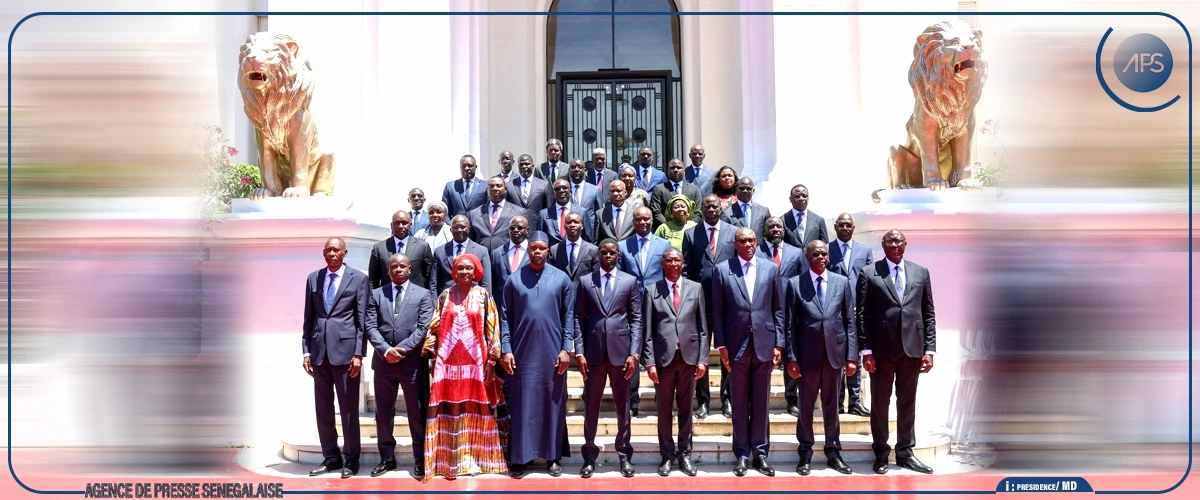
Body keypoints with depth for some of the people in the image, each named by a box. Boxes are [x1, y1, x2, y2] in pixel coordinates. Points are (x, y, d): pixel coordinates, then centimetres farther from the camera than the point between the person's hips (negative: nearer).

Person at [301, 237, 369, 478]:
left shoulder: (358, 279, 1)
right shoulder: (313, 278, 12)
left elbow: (362, 319, -2)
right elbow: (308, 317, 13)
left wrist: (358, 353, -8)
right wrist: (306, 351, 6)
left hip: (345, 349, -4)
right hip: (319, 350, 4)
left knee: (348, 408, 1)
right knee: (323, 408, 8)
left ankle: (351, 458, 11)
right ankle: (330, 456, 19)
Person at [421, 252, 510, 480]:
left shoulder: (484, 295, 3)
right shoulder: (445, 295, 8)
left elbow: (492, 329, 1)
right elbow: (435, 327, 7)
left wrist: (491, 360, -5)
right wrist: (432, 357, -1)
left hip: (475, 361, -1)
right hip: (448, 362, 1)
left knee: (475, 409, 2)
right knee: (450, 409, 0)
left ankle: (472, 456, 10)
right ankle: (452, 459, 5)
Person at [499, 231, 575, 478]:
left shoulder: (561, 279, 4)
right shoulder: (514, 279, 4)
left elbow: (568, 316, 4)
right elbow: (505, 316, 3)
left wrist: (566, 348, -3)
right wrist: (505, 349, -3)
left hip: (552, 352, 0)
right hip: (522, 352, 0)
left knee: (553, 402, 6)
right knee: (522, 404, 2)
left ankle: (554, 455, 14)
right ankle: (520, 456, 9)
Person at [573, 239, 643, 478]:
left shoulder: (630, 282, 6)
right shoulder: (585, 281, 7)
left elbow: (636, 319, 3)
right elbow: (579, 319, 5)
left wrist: (634, 353, -5)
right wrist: (579, 352, -4)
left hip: (620, 350, 0)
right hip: (594, 351, 0)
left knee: (622, 405, 6)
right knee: (591, 405, 5)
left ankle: (624, 455, 16)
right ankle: (589, 455, 14)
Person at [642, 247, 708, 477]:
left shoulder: (695, 288, 6)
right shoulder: (652, 291, 3)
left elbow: (703, 328, 6)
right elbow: (647, 330, 0)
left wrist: (703, 359, -1)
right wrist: (650, 362, -6)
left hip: (689, 356, 1)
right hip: (663, 357, -1)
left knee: (686, 408, 8)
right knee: (663, 409, 5)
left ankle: (685, 454, 18)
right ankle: (667, 455, 15)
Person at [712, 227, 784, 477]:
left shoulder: (771, 269, 6)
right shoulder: (722, 270, 2)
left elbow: (778, 309, 6)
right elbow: (717, 311, 2)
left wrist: (778, 344, 1)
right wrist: (721, 345, -3)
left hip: (764, 343, 1)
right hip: (736, 344, -1)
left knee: (761, 402, 6)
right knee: (739, 402, 5)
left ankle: (760, 453, 14)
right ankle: (742, 454, 12)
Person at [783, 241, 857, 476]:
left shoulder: (842, 282, 6)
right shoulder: (795, 284, 0)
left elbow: (850, 321, 5)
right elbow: (790, 324, 0)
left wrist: (851, 356, 0)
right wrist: (791, 357, -5)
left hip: (835, 353, 1)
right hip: (807, 355, -1)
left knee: (831, 406, 10)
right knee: (806, 406, 6)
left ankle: (833, 453, 21)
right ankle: (805, 454, 16)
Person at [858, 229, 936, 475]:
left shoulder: (921, 272, 9)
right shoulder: (869, 273, 1)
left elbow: (929, 314, 8)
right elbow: (862, 314, -1)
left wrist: (929, 349, 1)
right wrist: (865, 349, -7)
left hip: (912, 347, 2)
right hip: (882, 347, -2)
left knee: (907, 402, 9)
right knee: (880, 402, 5)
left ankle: (905, 452, 19)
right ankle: (881, 453, 16)